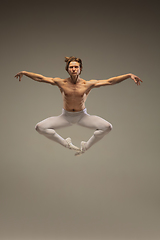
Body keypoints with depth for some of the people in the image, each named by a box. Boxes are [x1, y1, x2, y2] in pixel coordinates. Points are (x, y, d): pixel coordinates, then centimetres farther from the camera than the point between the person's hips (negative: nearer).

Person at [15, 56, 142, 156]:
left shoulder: (88, 84, -16)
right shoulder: (61, 83, -13)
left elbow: (110, 81, -17)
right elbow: (41, 78, -5)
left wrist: (129, 75, -21)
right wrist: (24, 73, -4)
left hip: (82, 115, 0)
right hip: (66, 116, 1)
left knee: (107, 127, -20)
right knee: (40, 127, -15)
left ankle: (85, 146, 5)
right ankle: (65, 143, 7)